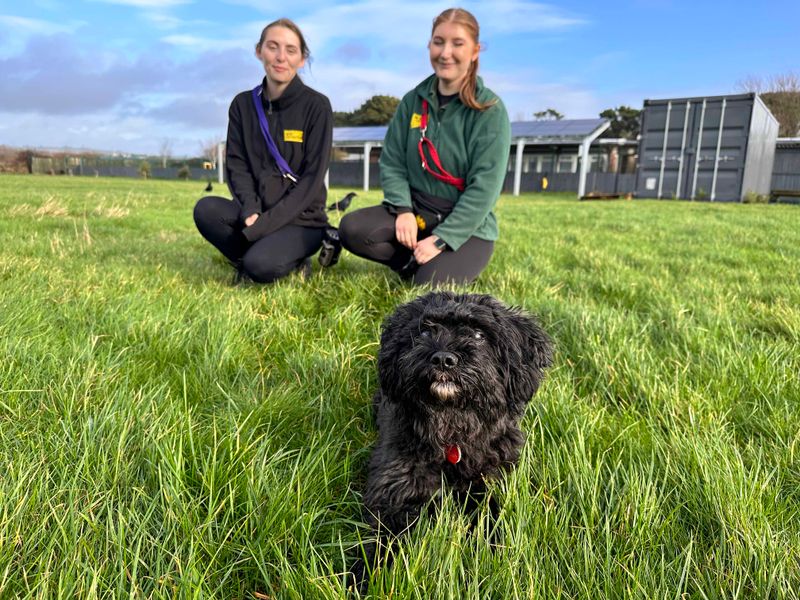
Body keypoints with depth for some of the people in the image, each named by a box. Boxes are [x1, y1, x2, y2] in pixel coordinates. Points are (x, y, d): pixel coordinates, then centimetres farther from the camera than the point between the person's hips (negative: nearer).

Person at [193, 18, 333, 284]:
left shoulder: (317, 106, -7)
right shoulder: (243, 104, 5)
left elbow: (313, 177, -13)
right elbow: (236, 165, 2)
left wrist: (263, 224, -19)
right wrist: (251, 210, -19)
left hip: (301, 219, -4)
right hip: (256, 213, 4)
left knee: (261, 265, -32)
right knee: (206, 209, -26)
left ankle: (291, 261, 1)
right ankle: (255, 254, -4)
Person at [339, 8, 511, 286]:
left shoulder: (490, 110, -10)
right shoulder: (413, 101, 4)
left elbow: (484, 187, -16)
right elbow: (392, 162, 4)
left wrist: (441, 239, -22)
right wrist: (403, 209, -15)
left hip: (467, 225, -4)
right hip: (416, 209, 4)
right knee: (352, 229, -20)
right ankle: (419, 263, -3)